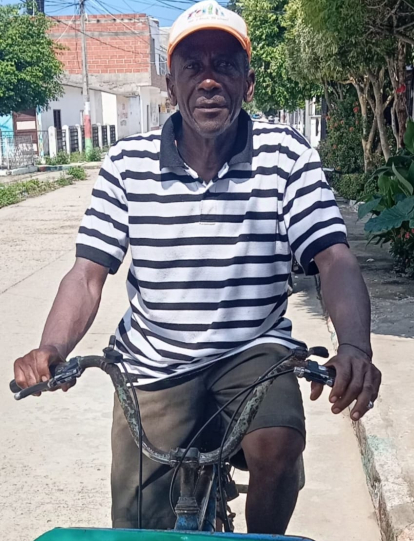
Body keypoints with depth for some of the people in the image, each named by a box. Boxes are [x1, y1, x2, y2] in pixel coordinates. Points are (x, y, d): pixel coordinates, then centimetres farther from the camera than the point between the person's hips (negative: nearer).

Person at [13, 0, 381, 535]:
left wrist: (355, 347, -35)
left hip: (256, 350, -1)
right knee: (138, 525, 2)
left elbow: (334, 259, -16)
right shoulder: (127, 163, -7)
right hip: (155, 362, 1)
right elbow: (88, 273, -8)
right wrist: (51, 350, -26)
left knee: (276, 444, -28)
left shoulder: (286, 155, -9)